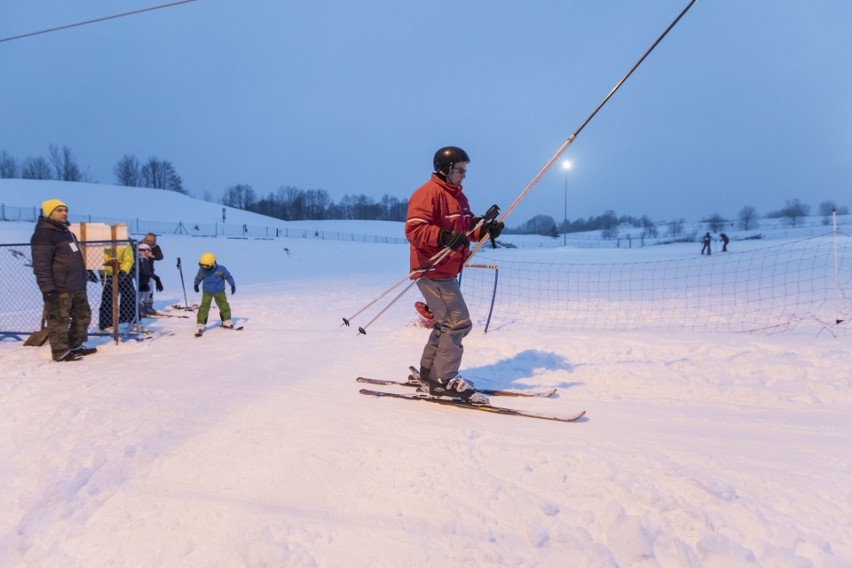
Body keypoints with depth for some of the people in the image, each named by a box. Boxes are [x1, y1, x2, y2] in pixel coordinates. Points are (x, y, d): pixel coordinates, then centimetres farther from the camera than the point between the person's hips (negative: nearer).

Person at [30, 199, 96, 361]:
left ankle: (75, 346, 28)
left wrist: (85, 276, 28)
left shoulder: (66, 232, 18)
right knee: (59, 320, -3)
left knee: (83, 315, 16)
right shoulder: (43, 234, -12)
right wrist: (47, 289, -23)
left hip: (77, 286, 10)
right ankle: (61, 352, 5)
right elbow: (41, 265, -19)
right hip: (59, 288, -10)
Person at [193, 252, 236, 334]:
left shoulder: (221, 269, -18)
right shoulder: (202, 270, -11)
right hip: (207, 292, 0)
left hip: (219, 292, 0)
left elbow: (228, 276, -5)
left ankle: (226, 321, 29)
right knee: (204, 307, -10)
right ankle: (201, 325, -7)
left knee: (224, 306, 10)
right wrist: (196, 284, 24)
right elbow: (198, 277, 9)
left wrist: (233, 285, -5)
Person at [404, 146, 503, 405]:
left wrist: (486, 230, 0)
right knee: (458, 322, -11)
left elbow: (467, 227, 19)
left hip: (446, 272, 11)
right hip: (433, 271, -11)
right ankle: (443, 380, -3)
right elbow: (414, 229, -23)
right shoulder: (428, 193, -13)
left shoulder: (458, 195, 17)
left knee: (447, 323, 16)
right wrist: (444, 236, -36)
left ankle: (428, 375, 26)